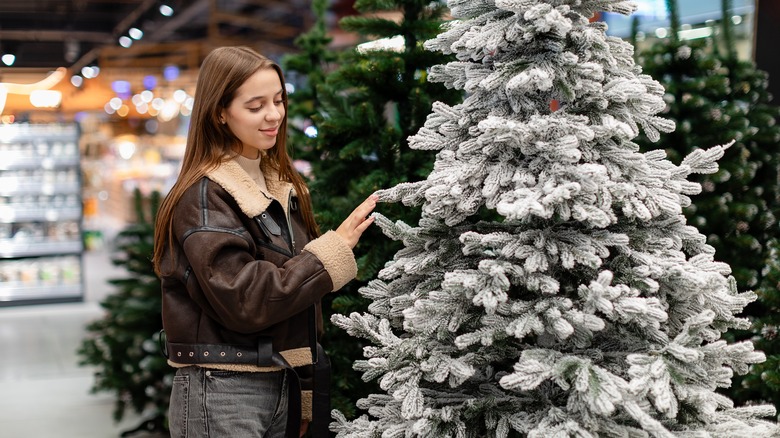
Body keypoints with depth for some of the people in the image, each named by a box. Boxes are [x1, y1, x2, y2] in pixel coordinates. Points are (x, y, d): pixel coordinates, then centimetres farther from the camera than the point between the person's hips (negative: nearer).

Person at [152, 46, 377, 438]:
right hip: (223, 394, -7)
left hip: (281, 387, 7)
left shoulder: (281, 185, 10)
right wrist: (334, 248, -19)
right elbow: (244, 301, -21)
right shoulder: (204, 196, -13)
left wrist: (303, 393, 13)